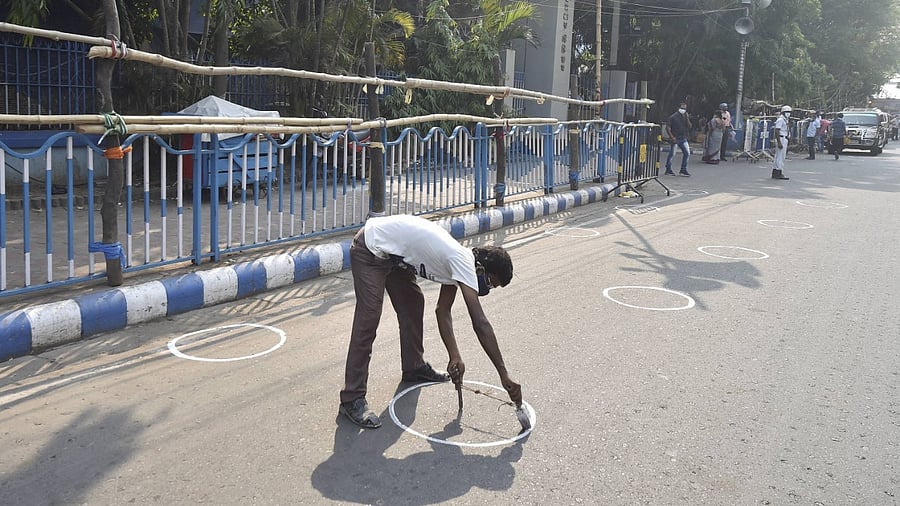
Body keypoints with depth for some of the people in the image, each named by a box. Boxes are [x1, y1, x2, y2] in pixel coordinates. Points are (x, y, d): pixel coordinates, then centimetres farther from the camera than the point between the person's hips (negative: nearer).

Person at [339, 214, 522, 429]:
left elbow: (443, 312, 9)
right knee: (368, 322, -13)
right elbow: (480, 323, -28)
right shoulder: (463, 262, -23)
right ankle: (352, 399, -8)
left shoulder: (456, 264, 4)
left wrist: (455, 357, -1)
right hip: (370, 249, -10)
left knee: (413, 305, 18)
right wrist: (504, 377, -25)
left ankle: (414, 367, 38)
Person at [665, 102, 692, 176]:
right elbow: (667, 127, -9)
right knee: (672, 154, -1)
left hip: (683, 139, 6)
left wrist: (687, 118, -7)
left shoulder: (685, 117, 12)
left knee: (687, 153, -1)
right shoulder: (673, 117, -5)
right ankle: (668, 170, 12)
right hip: (675, 139, -6)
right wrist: (672, 137, -17)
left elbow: (689, 127, 4)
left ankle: (683, 170, 6)